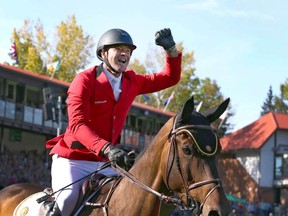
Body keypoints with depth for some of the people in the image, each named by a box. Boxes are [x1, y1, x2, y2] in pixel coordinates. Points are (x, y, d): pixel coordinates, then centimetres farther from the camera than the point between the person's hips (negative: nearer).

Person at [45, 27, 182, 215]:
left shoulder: (132, 82, 7)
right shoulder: (85, 80, -12)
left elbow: (171, 78, 16)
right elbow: (77, 124, -25)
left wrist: (171, 49, -4)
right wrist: (107, 148, -41)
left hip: (106, 162, 6)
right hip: (74, 160, -6)